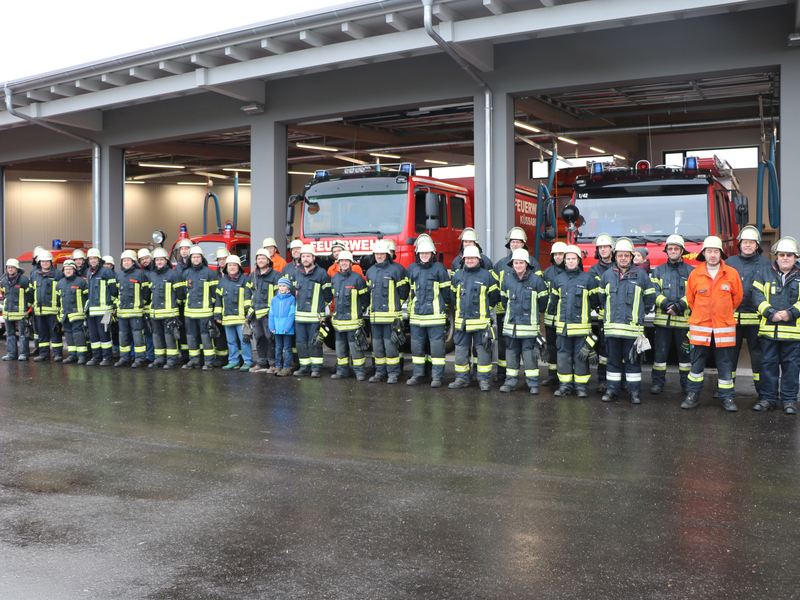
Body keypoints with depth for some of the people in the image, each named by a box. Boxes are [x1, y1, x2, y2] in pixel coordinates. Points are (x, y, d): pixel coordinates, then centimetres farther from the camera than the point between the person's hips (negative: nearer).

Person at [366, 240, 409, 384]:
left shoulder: (397, 269, -3)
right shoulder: (370, 271, 15)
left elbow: (403, 291, 0)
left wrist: (394, 305, 6)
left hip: (391, 315, -6)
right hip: (375, 315, 6)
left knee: (390, 344, -5)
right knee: (377, 344, 8)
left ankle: (393, 373, 4)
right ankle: (380, 372, 17)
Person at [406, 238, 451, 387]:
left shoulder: (439, 268, 0)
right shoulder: (411, 269, 12)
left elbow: (446, 291, 3)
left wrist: (444, 309, 3)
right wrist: (409, 310, 18)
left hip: (435, 315, -4)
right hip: (416, 316, 4)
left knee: (437, 346, -3)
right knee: (417, 346, 9)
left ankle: (437, 376, 4)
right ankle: (418, 374, 19)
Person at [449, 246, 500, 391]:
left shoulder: (486, 275, 0)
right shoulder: (458, 275, 9)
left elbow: (494, 295, 9)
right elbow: (453, 294, 23)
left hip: (480, 321, -3)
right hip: (461, 320, 3)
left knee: (483, 349, 0)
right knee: (461, 350, 7)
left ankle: (484, 379, 7)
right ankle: (462, 378, 17)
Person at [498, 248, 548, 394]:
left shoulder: (536, 280, -4)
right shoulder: (507, 279, 7)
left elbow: (543, 303, 5)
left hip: (529, 325, -4)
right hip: (511, 324, 4)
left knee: (529, 353, -4)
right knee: (511, 352, 8)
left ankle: (533, 383, 4)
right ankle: (511, 381, 17)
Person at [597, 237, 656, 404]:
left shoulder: (641, 275, 4)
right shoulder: (607, 275, 10)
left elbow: (650, 297, 14)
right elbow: (602, 298, 24)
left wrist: (639, 313, 12)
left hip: (633, 327, -2)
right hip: (612, 326, 2)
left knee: (633, 360, 2)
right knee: (613, 360, 7)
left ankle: (635, 391, 9)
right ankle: (612, 389, 14)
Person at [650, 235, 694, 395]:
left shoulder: (690, 271, 8)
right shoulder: (658, 271, 12)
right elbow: (654, 292, 1)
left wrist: (679, 305, -16)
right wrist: (666, 304, -16)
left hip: (683, 319, -1)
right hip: (662, 319, 1)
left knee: (685, 352, 3)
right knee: (660, 351, 1)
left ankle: (686, 383, 14)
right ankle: (658, 382, 10)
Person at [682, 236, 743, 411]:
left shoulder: (731, 273, 0)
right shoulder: (695, 274, 0)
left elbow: (737, 297, 12)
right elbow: (690, 298, 13)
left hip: (724, 326, 0)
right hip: (700, 326, 0)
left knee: (725, 363, 4)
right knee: (697, 362, 4)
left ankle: (727, 397, 12)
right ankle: (693, 395, 13)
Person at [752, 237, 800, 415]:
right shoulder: (764, 275, 10)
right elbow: (758, 296, 0)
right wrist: (771, 313, -14)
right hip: (768, 329, 1)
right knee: (768, 364, 5)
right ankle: (768, 398, 14)